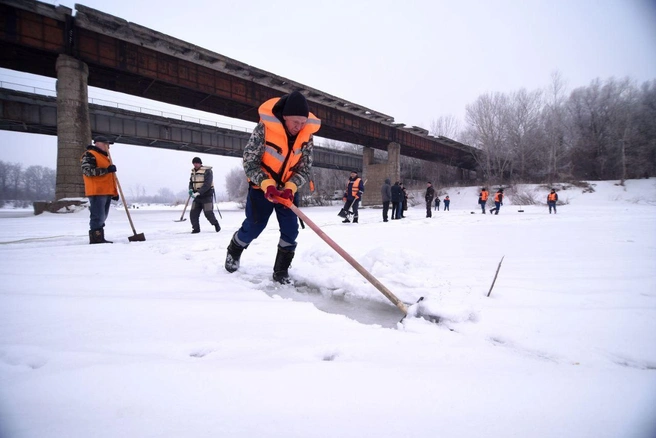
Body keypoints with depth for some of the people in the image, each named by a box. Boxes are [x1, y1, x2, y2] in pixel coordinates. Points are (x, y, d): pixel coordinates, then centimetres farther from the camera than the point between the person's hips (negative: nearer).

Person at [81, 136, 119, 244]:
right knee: (98, 216, -11)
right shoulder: (89, 155, -4)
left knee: (102, 217, 10)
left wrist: (114, 193, 22)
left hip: (107, 192, 9)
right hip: (97, 192, -9)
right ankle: (96, 238, -9)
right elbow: (88, 171, -19)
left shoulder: (105, 157, 26)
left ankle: (99, 238, 14)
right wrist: (106, 170, -22)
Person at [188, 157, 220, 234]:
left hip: (207, 196, -6)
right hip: (197, 197, 6)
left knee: (208, 213, -9)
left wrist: (198, 193, -29)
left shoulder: (207, 171, -12)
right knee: (193, 213, 0)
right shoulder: (193, 171, 10)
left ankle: (216, 224, 16)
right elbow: (191, 182, 15)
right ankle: (196, 228, 12)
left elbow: (207, 184, -20)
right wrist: (191, 189, -8)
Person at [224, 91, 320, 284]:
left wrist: (290, 187, -27)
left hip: (287, 188, 4)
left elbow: (304, 168, -9)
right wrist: (267, 185, -34)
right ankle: (233, 252, 31)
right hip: (261, 185, -3)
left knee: (290, 229, -4)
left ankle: (281, 271, 10)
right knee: (254, 226, 0)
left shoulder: (307, 136, -13)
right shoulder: (264, 128, -25)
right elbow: (250, 162, -20)